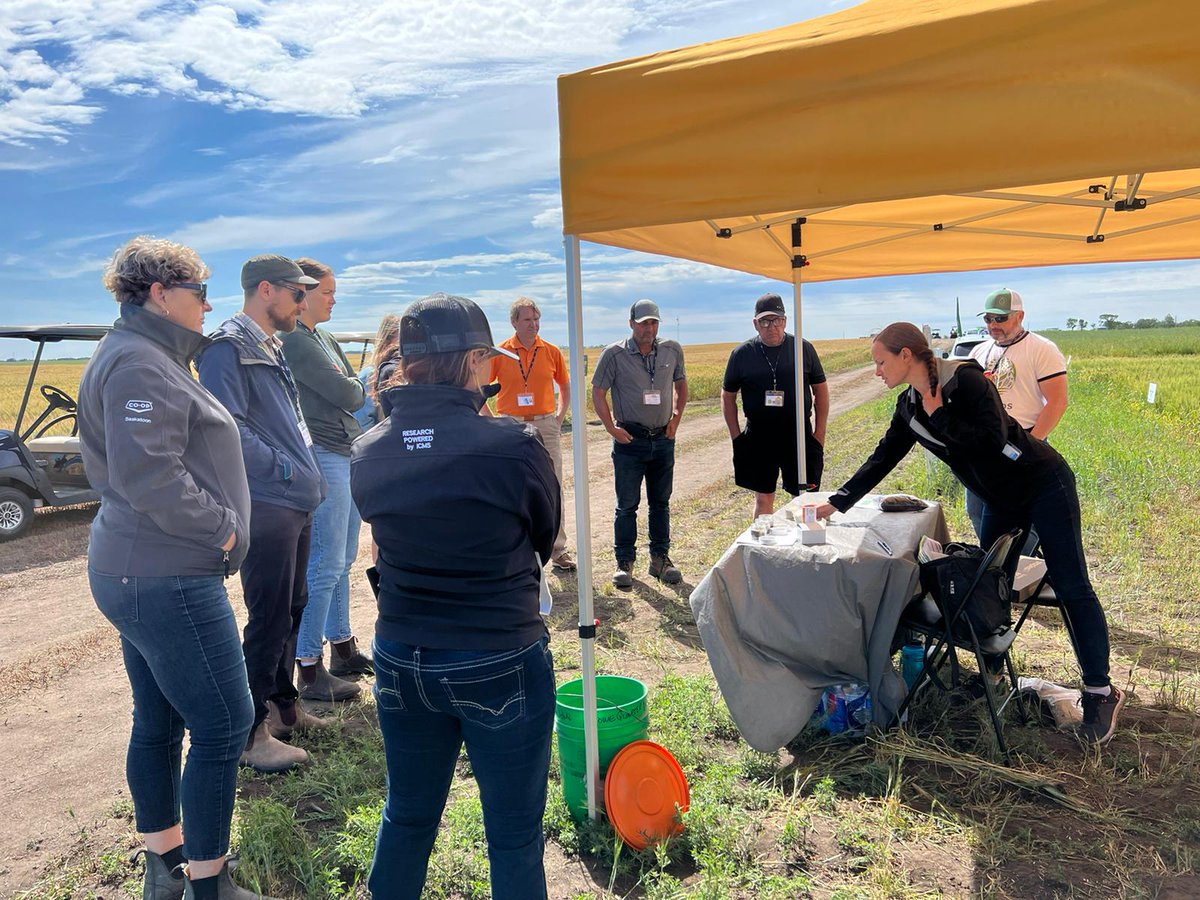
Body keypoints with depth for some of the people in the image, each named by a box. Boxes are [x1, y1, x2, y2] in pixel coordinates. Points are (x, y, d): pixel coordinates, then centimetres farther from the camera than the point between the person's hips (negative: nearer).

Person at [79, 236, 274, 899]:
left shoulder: (145, 357, 17)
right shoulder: (140, 363, -16)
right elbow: (149, 475, -25)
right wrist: (223, 527, -14)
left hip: (138, 572, 11)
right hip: (167, 578, -11)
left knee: (157, 722, 18)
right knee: (223, 725, -3)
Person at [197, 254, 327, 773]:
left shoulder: (271, 348, 18)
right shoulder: (229, 347, -13)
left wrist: (306, 472, 14)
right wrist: (281, 467, -17)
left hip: (294, 504, 10)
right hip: (267, 507, -10)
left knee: (292, 608, 18)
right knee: (269, 619, -3)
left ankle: (282, 704, 33)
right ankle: (251, 734, 9)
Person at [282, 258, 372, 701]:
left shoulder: (324, 339, 17)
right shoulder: (295, 340, -13)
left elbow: (354, 393, 18)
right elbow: (347, 395, -15)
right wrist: (359, 387, 5)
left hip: (347, 456, 10)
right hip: (322, 457, -10)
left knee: (343, 561, 16)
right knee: (325, 566, -5)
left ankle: (343, 648, 28)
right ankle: (310, 668, 5)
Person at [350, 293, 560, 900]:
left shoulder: (367, 455, -6)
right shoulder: (515, 446, -20)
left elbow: (389, 534, 6)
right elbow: (546, 537, -3)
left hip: (400, 661, 5)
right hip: (501, 666, -4)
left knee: (407, 815, 26)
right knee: (514, 834, 15)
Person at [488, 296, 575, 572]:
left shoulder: (551, 351, 5)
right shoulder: (500, 353, -1)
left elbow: (565, 386, 17)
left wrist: (559, 417, 7)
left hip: (546, 426, 2)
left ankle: (558, 550, 13)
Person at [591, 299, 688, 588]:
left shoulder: (672, 351, 3)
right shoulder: (614, 354, -7)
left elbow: (681, 385, 17)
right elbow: (598, 393, -3)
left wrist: (676, 418, 6)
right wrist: (611, 427, -10)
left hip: (663, 438, 3)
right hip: (630, 439, -3)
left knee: (661, 502, 12)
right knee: (627, 505, 2)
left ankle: (660, 559, 23)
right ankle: (624, 562, 13)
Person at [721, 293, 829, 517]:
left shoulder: (804, 348, 2)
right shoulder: (741, 354, 2)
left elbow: (820, 390, 8)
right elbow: (727, 396, 9)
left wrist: (819, 434, 2)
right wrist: (736, 436, 3)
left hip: (799, 435, 0)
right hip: (758, 438, 0)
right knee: (763, 500, 8)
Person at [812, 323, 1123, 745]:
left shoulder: (966, 379, -23)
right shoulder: (909, 406, 0)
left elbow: (994, 440, -32)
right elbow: (881, 460, 5)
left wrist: (940, 417, -23)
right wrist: (836, 502, 2)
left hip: (1044, 486, -8)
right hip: (1001, 500, 8)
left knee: (1071, 587, -6)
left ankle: (1101, 692, 1)